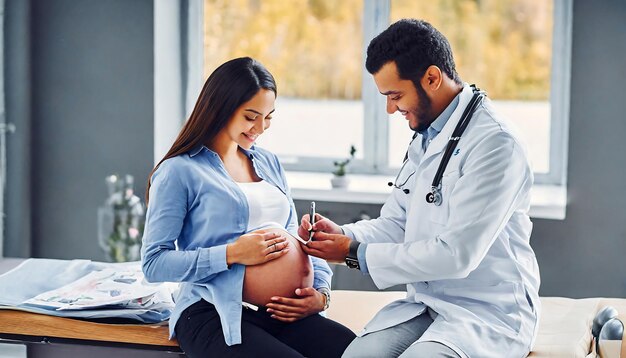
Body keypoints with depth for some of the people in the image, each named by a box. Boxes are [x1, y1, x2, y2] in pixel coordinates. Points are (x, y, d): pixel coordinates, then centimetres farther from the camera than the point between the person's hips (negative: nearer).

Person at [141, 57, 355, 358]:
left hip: (280, 312, 5)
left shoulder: (269, 164, 20)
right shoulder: (179, 172, 0)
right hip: (212, 315, -5)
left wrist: (321, 293, 2)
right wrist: (232, 254, -15)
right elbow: (153, 263, -5)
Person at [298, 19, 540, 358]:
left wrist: (355, 253, -16)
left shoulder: (494, 143, -17)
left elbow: (456, 255, -23)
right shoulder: (425, 137, 11)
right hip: (425, 303, 7)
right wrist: (344, 234, -5)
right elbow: (395, 223, 16)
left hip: (489, 313, -7)